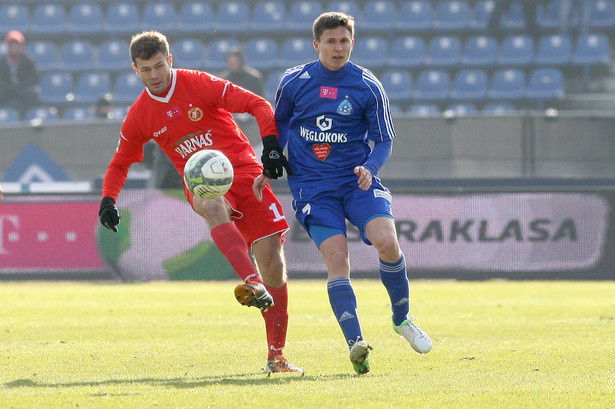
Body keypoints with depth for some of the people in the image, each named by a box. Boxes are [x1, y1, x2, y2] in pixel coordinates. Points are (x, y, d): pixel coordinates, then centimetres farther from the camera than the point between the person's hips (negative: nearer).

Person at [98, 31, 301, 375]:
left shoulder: (199, 84, -5)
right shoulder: (140, 116, 6)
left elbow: (257, 105, -6)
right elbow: (121, 162, 20)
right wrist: (108, 200, 4)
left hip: (244, 171, -1)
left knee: (272, 257, -8)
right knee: (211, 205, -39)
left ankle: (277, 355, 2)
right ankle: (253, 284, -57)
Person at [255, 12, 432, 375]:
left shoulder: (368, 86, -2)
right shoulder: (294, 82, 1)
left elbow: (384, 140, 3)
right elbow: (278, 124, 17)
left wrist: (369, 168, -16)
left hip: (357, 181, 0)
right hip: (313, 186, 0)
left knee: (387, 243, -21)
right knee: (336, 257, -18)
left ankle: (402, 318, 4)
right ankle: (356, 344, -24)